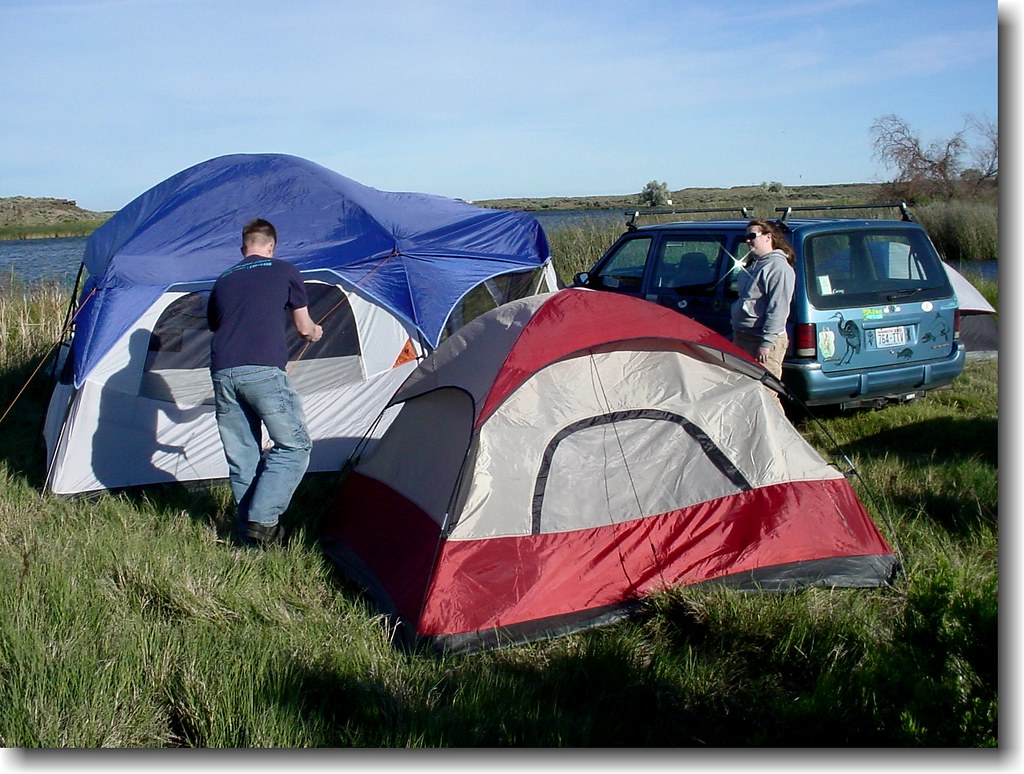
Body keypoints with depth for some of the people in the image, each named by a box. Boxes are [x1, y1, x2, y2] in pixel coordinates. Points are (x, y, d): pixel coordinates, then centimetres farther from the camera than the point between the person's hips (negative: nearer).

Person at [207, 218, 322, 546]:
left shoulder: (223, 281, 25)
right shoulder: (285, 272, 14)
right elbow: (304, 328, 19)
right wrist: (315, 332, 43)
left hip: (222, 373, 5)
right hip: (263, 371, -5)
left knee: (241, 457, 12)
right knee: (293, 446, 5)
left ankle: (249, 531, 15)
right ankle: (263, 520, -7)